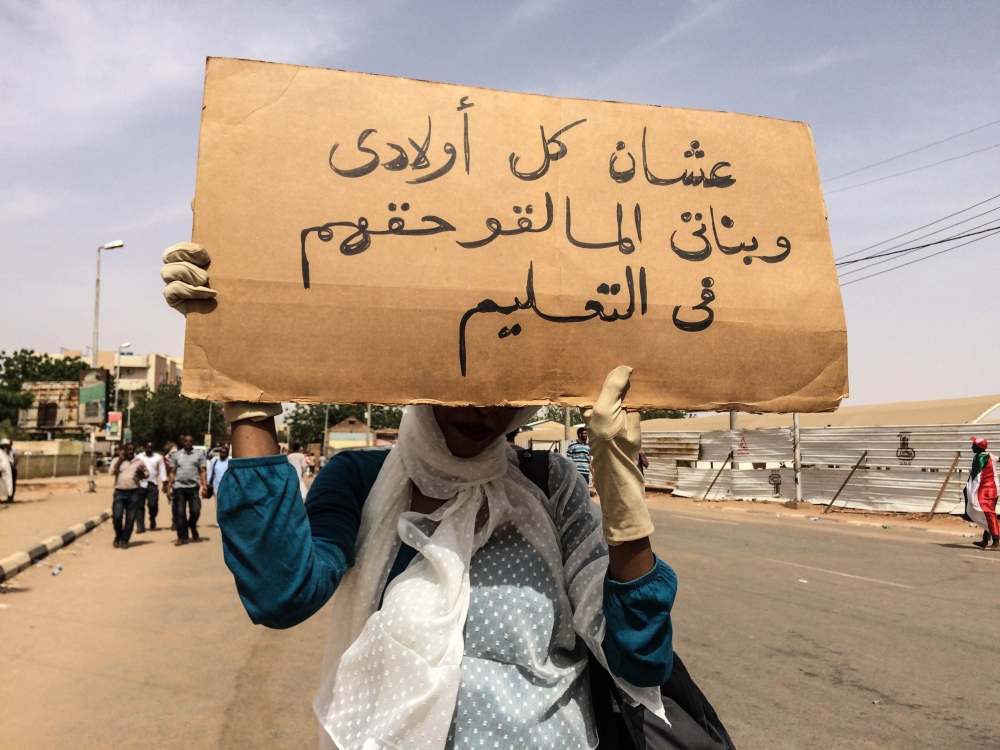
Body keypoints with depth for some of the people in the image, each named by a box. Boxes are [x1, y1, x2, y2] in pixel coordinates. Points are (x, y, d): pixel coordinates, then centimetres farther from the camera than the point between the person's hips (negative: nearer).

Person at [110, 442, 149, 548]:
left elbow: (146, 474, 13)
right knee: (117, 516, -9)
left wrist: (141, 472, -9)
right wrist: (120, 459, -6)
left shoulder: (140, 461, 9)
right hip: (119, 492, -1)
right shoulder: (117, 460, 8)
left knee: (130, 519, 2)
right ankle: (118, 536, 17)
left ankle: (124, 540, 13)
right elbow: (112, 471, -9)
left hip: (134, 493, 1)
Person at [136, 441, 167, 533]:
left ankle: (152, 522, 21)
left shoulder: (158, 457, 5)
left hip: (153, 484, -1)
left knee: (153, 505, -7)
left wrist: (164, 483, -3)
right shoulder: (139, 457, 7)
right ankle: (140, 526, 8)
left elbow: (162, 470, 5)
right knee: (140, 506, 1)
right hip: (141, 484, 1)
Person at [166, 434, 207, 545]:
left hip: (194, 486, -1)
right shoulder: (176, 455, 12)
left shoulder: (199, 454, 9)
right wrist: (169, 486, 3)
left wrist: (203, 485, -5)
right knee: (180, 513, 1)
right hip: (179, 487, 1)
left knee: (195, 510, -6)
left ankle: (192, 526, 25)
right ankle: (182, 537, 9)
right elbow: (172, 472, 11)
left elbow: (202, 471, 6)